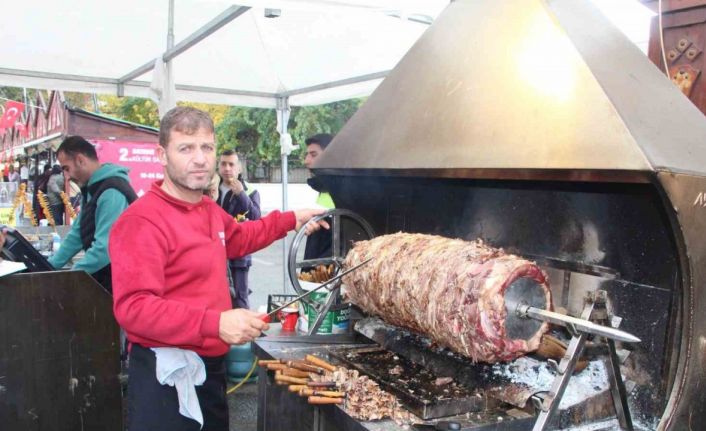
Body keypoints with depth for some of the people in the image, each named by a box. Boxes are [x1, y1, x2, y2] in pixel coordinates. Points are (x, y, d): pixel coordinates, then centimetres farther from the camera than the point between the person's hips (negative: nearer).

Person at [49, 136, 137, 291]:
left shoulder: (112, 192, -21)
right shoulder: (93, 190, 12)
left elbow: (105, 248, -27)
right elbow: (77, 234, 18)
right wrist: (50, 266, 13)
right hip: (102, 279, 9)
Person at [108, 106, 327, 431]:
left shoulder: (209, 209, 9)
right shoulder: (143, 221, -21)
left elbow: (237, 239, 31)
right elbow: (133, 306, -29)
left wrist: (289, 221, 24)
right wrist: (215, 323, -37)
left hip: (211, 366, 9)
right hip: (166, 373, -9)